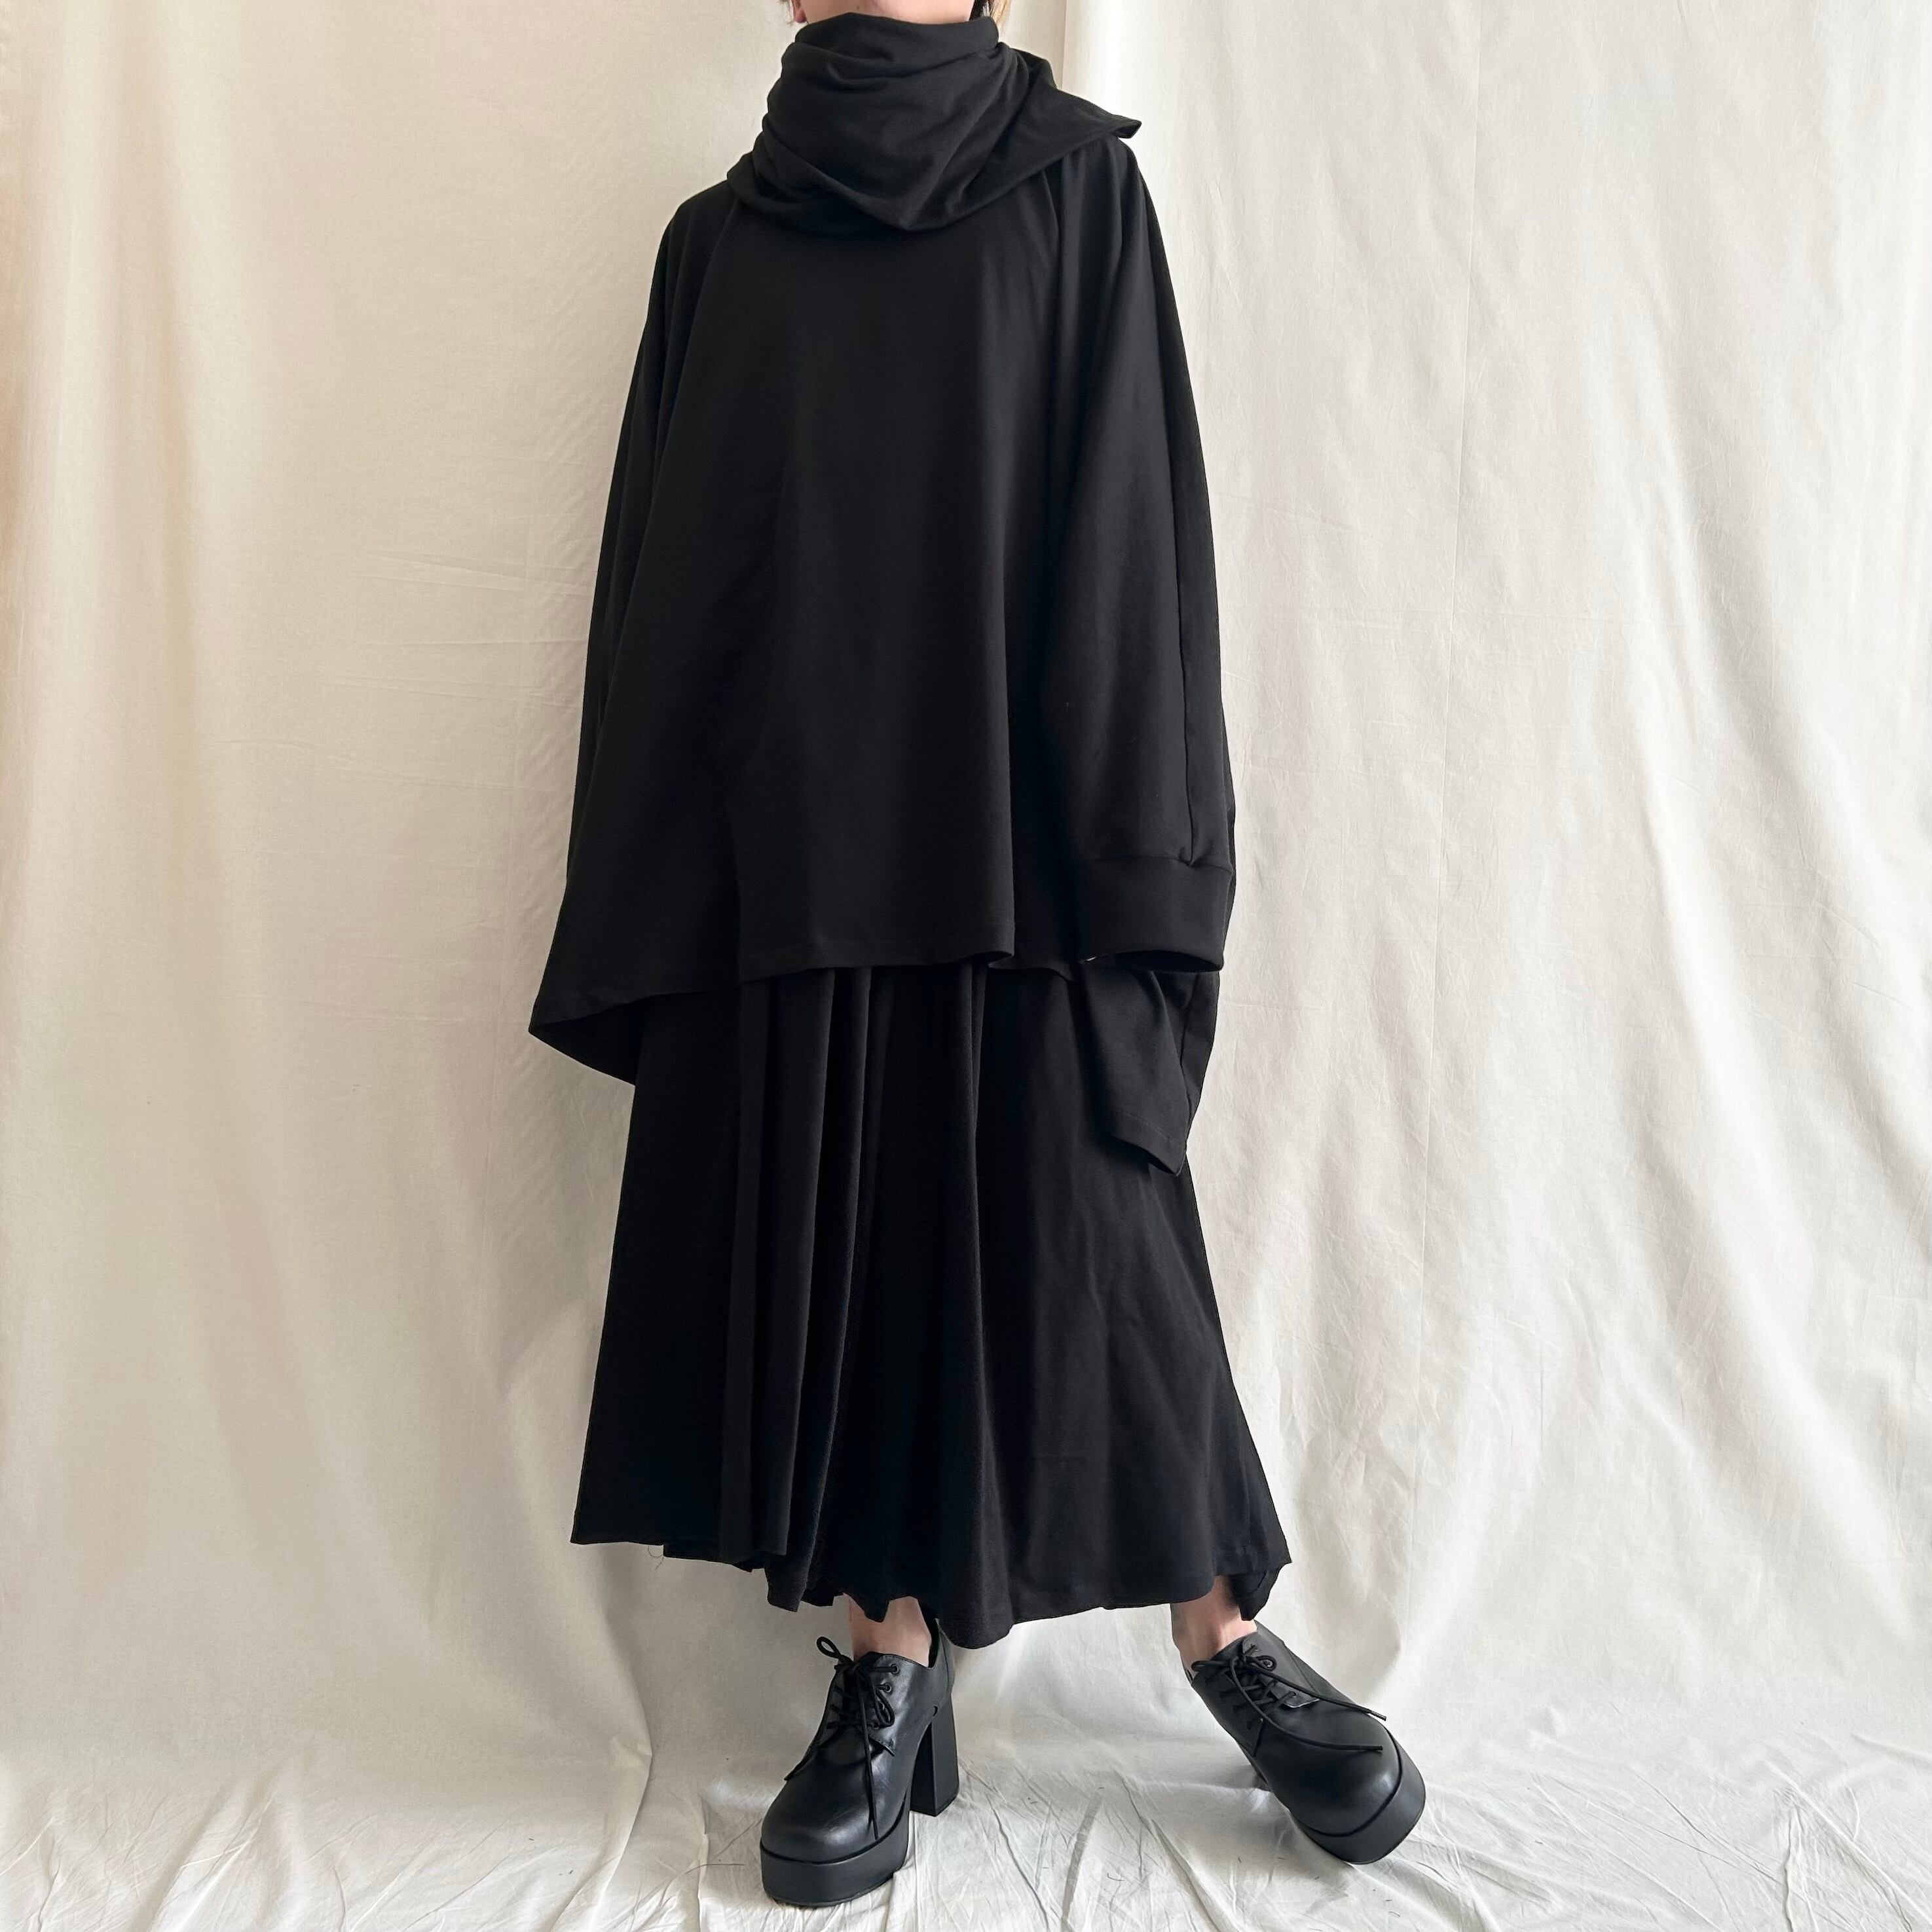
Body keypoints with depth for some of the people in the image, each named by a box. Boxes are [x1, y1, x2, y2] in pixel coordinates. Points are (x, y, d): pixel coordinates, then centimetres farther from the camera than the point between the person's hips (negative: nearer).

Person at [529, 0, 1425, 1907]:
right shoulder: (717, 240, 13)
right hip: (784, 837, 3)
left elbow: (1136, 510, 0)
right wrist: (658, 884, 3)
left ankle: (1230, 1636, 21)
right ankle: (891, 1669, 19)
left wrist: (1138, 842, -9)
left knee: (1086, 1234, 1)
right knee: (834, 1237, 4)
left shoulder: (1075, 180, 8)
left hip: (1011, 822, -2)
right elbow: (664, 571, 10)